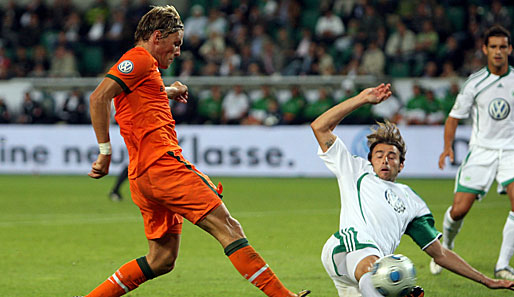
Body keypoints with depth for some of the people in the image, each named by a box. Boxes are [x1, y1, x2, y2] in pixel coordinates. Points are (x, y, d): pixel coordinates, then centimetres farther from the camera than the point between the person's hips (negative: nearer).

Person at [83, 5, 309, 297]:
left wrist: (167, 93, 50)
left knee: (162, 260, 11)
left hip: (144, 176, 11)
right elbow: (99, 98, -17)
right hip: (162, 163, -11)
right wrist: (106, 151, -17)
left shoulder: (141, 64, 25)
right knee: (227, 227, -13)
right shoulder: (140, 59, -5)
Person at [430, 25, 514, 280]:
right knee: (459, 209, -7)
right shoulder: (475, 82, -3)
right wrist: (448, 146, -11)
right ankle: (446, 245, 27)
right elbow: (455, 117, 4)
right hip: (480, 151, -1)